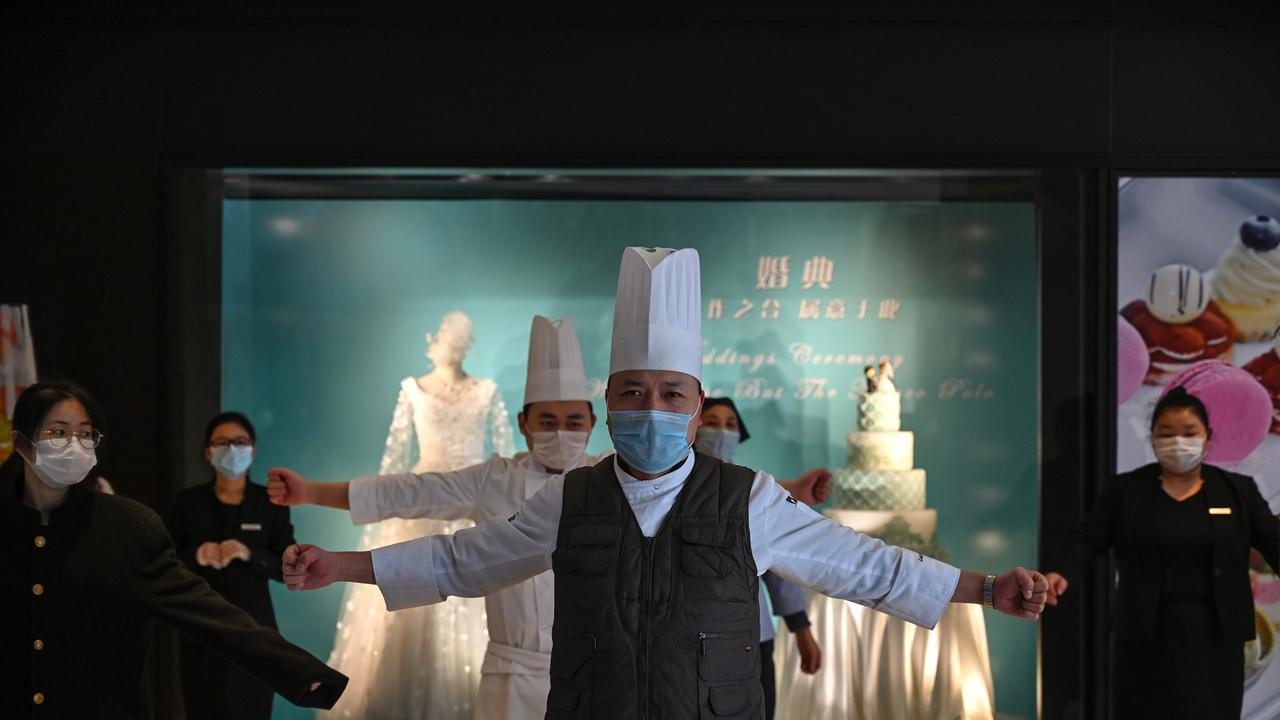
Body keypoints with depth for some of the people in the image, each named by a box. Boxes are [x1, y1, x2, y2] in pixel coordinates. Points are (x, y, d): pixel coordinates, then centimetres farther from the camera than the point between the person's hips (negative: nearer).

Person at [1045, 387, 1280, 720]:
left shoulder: (1238, 490, 8)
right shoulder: (1124, 489, 5)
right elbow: (1089, 539, -1)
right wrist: (1063, 574, -20)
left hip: (1214, 636, 1)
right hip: (1147, 636, -1)